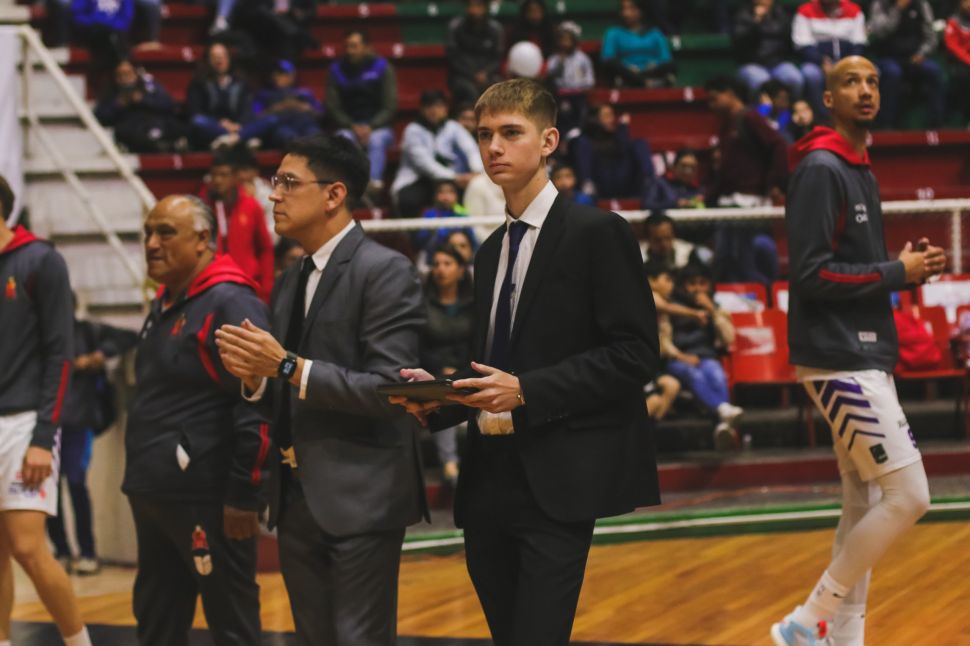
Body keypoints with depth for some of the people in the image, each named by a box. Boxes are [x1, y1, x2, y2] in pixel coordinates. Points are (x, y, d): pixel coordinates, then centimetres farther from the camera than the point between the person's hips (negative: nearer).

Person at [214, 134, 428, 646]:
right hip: (297, 500, 8)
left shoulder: (385, 271, -11)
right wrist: (254, 378, -3)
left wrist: (289, 367, -22)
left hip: (360, 500, -8)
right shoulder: (289, 283, 15)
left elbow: (388, 389, -19)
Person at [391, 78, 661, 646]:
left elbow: (635, 354, -12)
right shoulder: (492, 251, 18)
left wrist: (525, 391, -18)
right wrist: (440, 396, 3)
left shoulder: (597, 234, -5)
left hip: (556, 485, -7)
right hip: (489, 478, 7)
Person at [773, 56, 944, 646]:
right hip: (839, 359, -9)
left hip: (867, 357, 9)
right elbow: (811, 274, -20)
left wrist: (906, 266, 2)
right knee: (909, 495, -11)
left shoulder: (860, 170, 15)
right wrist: (897, 273, -15)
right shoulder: (820, 170, -14)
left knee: (864, 503, 9)